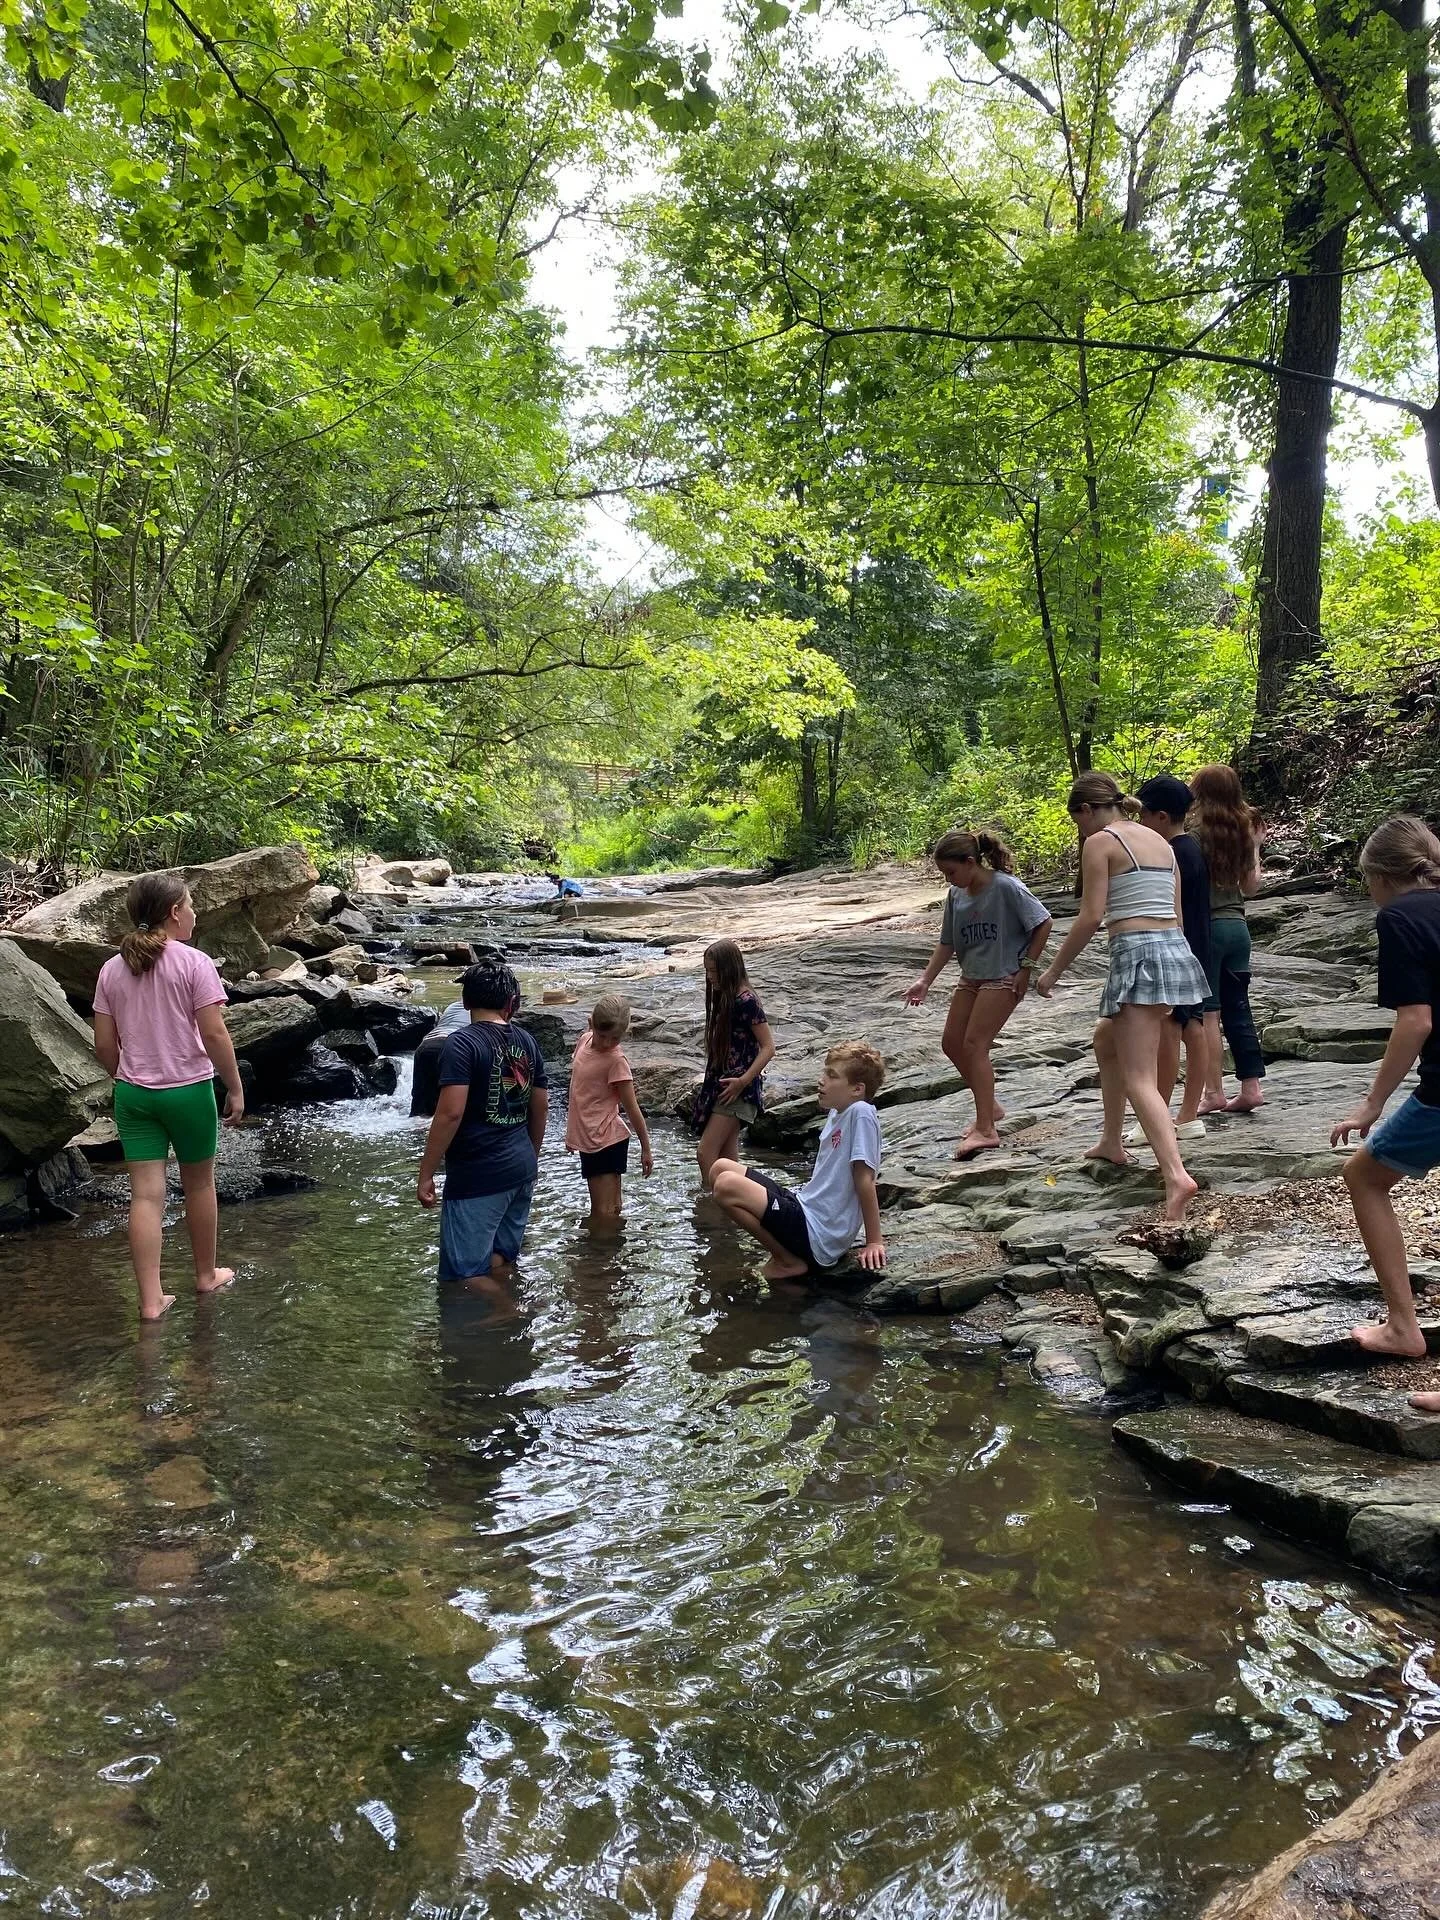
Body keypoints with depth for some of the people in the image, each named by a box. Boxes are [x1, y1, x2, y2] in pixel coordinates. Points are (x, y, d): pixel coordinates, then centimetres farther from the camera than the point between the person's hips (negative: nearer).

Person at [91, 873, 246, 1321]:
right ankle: (206, 1275, 31)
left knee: (146, 1195, 4)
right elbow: (215, 1036, -15)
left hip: (133, 1094, 4)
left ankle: (151, 1299, 4)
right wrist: (235, 1089, -5)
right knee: (199, 1184, 15)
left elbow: (104, 1046, 5)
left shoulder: (112, 970, 4)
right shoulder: (194, 963, -12)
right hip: (188, 1091, -4)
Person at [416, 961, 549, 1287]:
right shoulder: (528, 1042, 6)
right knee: (502, 1264, 18)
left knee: (466, 1273, 0)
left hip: (477, 1176, -7)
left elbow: (450, 1113, -21)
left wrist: (426, 1174, -13)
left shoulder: (462, 1043, -14)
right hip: (522, 1169, 7)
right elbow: (541, 1107, 14)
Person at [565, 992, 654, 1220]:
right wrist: (573, 1133, 21)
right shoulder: (585, 1040, 4)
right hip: (587, 1139, 7)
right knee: (610, 1209, 15)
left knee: (604, 1213, -8)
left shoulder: (616, 1060, -15)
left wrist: (645, 1149, -6)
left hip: (606, 1142, -7)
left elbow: (632, 1109, -11)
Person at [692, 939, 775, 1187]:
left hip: (737, 1089, -9)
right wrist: (711, 1082, 12)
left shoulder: (746, 1001, -15)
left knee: (706, 1153, -12)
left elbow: (768, 1047, -16)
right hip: (720, 1084, 9)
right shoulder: (722, 997, 11)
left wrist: (742, 1081, -22)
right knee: (725, 1159, 10)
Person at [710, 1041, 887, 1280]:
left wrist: (874, 1242, -15)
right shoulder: (838, 1112, 8)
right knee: (721, 1168, 7)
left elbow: (864, 1180, -19)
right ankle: (784, 1252, 7)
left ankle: (789, 1262, -6)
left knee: (726, 1186, -21)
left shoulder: (861, 1113, -19)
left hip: (818, 1238, -10)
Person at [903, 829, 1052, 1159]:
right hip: (971, 977, 8)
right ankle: (989, 1107, 26)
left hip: (1003, 978, -8)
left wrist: (1026, 968, -14)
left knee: (974, 1044, -16)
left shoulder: (1006, 887, -16)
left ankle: (985, 1130, -13)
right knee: (951, 1043, 8)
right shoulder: (956, 894, 5)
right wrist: (925, 981, 3)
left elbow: (1043, 923, -12)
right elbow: (946, 942, 11)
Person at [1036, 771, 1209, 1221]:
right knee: (1106, 1039, 29)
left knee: (1139, 1079, -11)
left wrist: (1054, 970, -3)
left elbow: (1091, 917, -11)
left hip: (1138, 955, -9)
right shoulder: (1159, 840, 18)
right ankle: (1112, 1142, 38)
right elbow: (1175, 913, 18)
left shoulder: (1100, 842, -4)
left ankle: (1176, 1175, -28)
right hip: (1175, 949, 9)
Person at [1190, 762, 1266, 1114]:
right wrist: (1254, 848, 20)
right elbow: (1251, 886, 14)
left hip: (1205, 926, -6)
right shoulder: (1244, 832, 8)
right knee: (1238, 1008, 12)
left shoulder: (1197, 835, -11)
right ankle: (1251, 1086, 13)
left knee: (1206, 1012, -1)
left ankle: (1214, 1092, 2)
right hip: (1237, 925, 6)